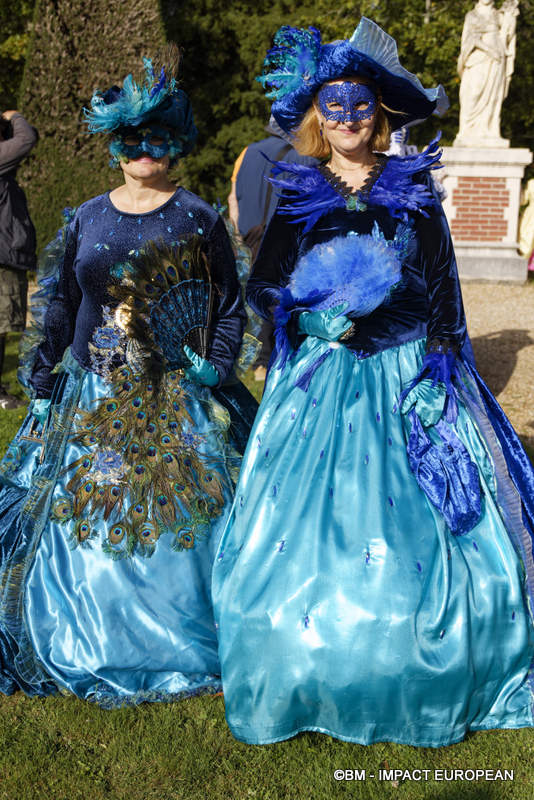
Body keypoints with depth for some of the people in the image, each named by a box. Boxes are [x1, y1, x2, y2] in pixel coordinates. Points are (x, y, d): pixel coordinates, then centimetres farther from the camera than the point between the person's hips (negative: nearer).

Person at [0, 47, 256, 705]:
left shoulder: (198, 219, 0)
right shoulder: (87, 219, 7)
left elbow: (230, 306, 3)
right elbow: (58, 306, 10)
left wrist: (212, 373, -7)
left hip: (176, 403, -3)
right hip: (91, 401, 3)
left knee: (178, 521, 2)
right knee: (83, 518, 8)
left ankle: (181, 643, 22)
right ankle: (88, 649, 27)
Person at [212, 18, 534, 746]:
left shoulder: (413, 189, 3)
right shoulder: (298, 196, 4)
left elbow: (444, 290, 1)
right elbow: (262, 286, 6)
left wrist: (436, 374, -8)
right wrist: (309, 318, -13)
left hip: (408, 378, 0)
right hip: (323, 386, 1)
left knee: (414, 530, 4)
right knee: (311, 524, 3)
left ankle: (431, 683, 24)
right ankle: (315, 675, 24)